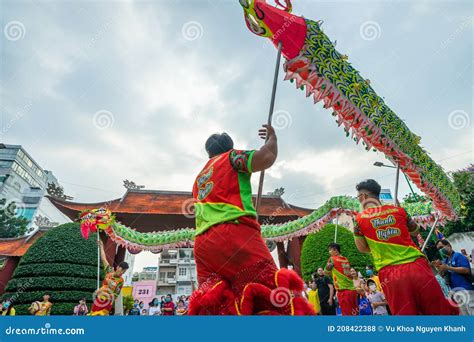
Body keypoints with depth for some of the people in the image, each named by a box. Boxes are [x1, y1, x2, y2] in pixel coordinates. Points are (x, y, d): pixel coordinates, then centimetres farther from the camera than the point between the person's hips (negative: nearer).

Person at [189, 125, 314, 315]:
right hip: (234, 234, -7)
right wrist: (272, 137, 14)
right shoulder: (231, 156, 11)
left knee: (214, 306, 4)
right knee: (276, 296, -12)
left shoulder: (199, 178, 30)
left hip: (203, 244, 8)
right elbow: (266, 158, -5)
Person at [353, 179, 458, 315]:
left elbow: (363, 249, 8)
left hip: (390, 273, -2)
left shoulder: (359, 219, 2)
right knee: (441, 311, 15)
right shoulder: (398, 210, 9)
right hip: (417, 265, 3)